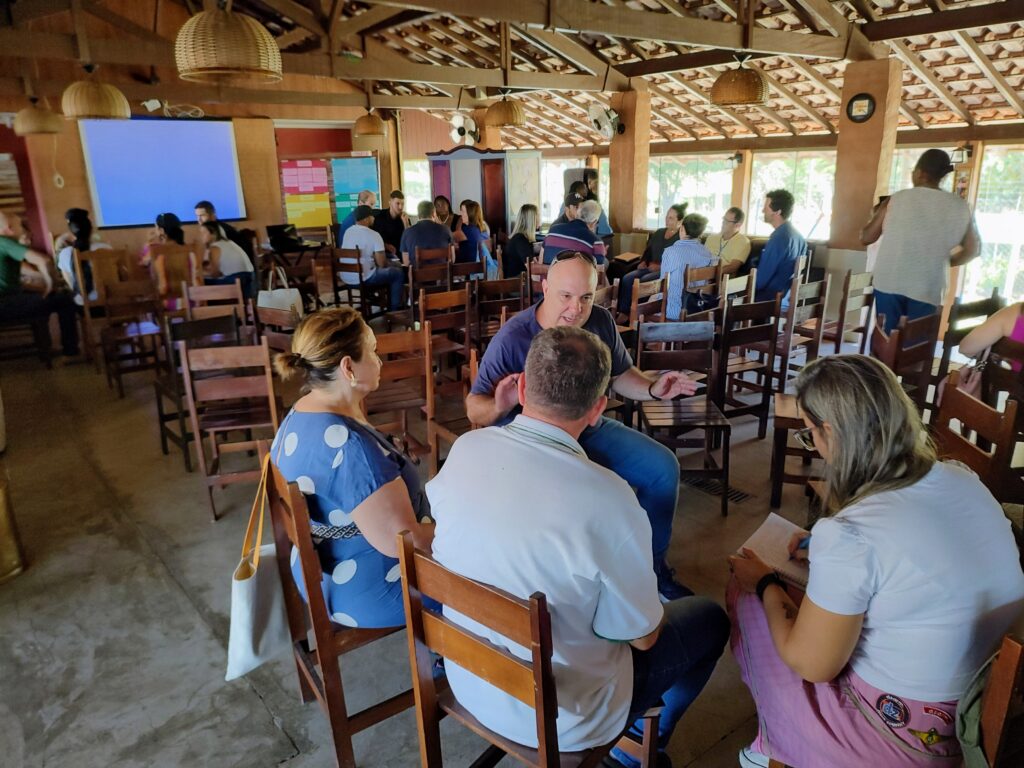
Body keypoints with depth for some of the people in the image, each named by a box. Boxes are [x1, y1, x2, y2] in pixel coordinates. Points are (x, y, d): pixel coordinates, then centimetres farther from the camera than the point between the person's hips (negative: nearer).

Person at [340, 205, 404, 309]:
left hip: (345, 276, 8)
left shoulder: (348, 231, 9)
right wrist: (389, 264, 9)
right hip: (363, 278, -8)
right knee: (398, 272, 12)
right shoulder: (374, 234, -14)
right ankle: (395, 309, 14)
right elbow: (381, 264, -15)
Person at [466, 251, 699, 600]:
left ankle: (652, 566, 23)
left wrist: (652, 389, -10)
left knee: (663, 467, 1)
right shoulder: (511, 339, -23)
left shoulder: (601, 322, -6)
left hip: (591, 431, 6)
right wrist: (499, 406, -42)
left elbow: (620, 374, 10)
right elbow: (475, 408, -18)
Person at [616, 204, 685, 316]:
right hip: (651, 268, 7)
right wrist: (643, 261, 4)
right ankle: (623, 313, -24)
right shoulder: (659, 233, 20)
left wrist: (660, 266, -22)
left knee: (642, 281, -32)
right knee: (627, 278, -19)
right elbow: (648, 250, 24)